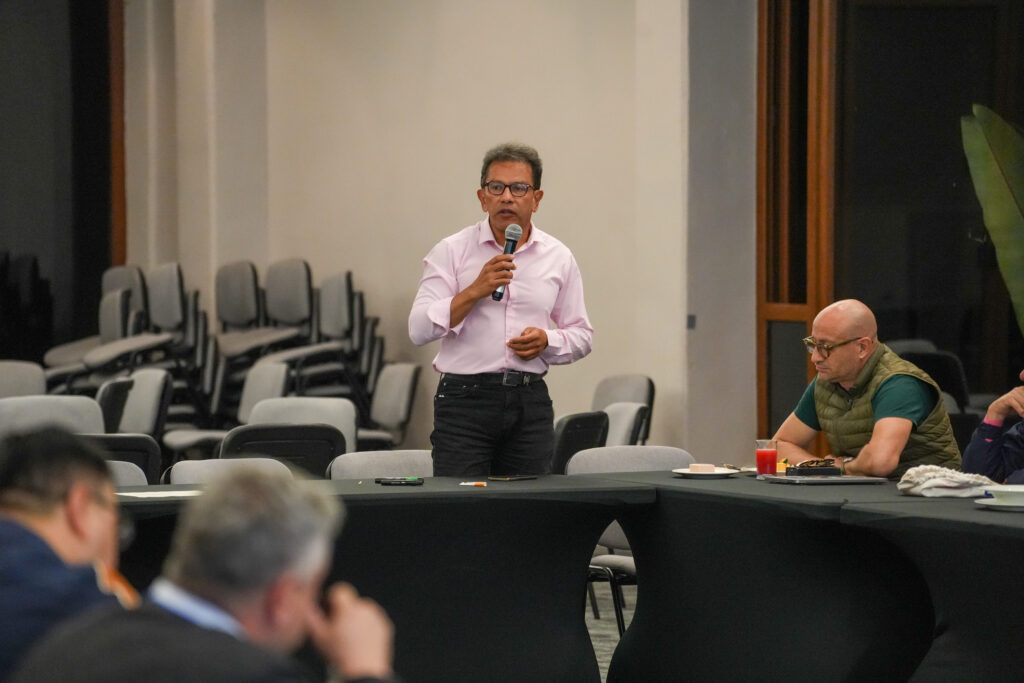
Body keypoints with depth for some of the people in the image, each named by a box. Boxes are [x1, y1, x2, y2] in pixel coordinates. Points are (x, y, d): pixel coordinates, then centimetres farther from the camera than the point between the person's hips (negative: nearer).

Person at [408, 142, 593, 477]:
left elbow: (581, 335, 16)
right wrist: (475, 290, -17)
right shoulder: (452, 251, 2)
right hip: (465, 397, -3)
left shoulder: (558, 258, 11)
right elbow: (419, 329, -7)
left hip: (530, 400, 3)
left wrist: (546, 341, -5)